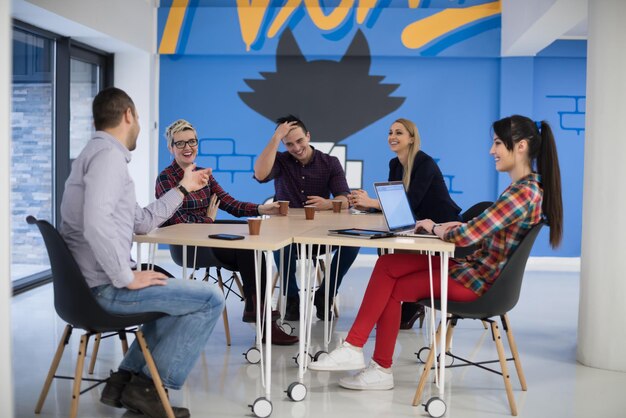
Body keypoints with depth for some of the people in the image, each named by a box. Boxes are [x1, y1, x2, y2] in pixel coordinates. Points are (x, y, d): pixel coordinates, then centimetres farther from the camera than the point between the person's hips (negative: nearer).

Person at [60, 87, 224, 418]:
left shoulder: (99, 153, 19)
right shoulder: (108, 154, -15)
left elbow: (142, 222, 21)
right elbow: (96, 223, -31)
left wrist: (182, 188, 26)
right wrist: (127, 278, -22)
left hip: (92, 282, 11)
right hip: (104, 286, -11)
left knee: (180, 295, 28)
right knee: (210, 299, -6)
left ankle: (126, 378, 20)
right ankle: (147, 385, 2)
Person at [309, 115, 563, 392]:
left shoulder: (524, 192, -21)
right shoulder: (528, 187, 12)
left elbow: (468, 235, -24)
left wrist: (435, 229, -4)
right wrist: (447, 227, 3)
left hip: (479, 281, -9)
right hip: (477, 267, 9)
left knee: (391, 289, -3)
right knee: (386, 265, -3)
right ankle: (353, 350, -3)